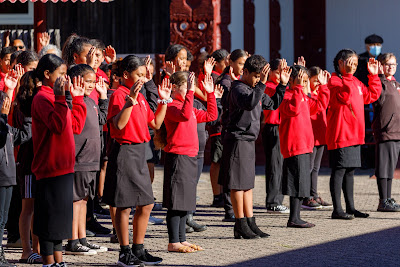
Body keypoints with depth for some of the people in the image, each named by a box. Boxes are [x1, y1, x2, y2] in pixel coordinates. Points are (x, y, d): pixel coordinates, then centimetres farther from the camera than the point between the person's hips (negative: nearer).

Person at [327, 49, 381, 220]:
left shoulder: (356, 82, 19)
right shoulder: (334, 81, -9)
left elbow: (372, 95, 25)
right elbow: (343, 96, -26)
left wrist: (374, 76, 18)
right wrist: (348, 76, -29)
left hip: (355, 135, 9)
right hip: (340, 134, -9)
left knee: (350, 171, 13)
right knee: (339, 171, -6)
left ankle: (350, 207, 18)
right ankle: (337, 210, -4)